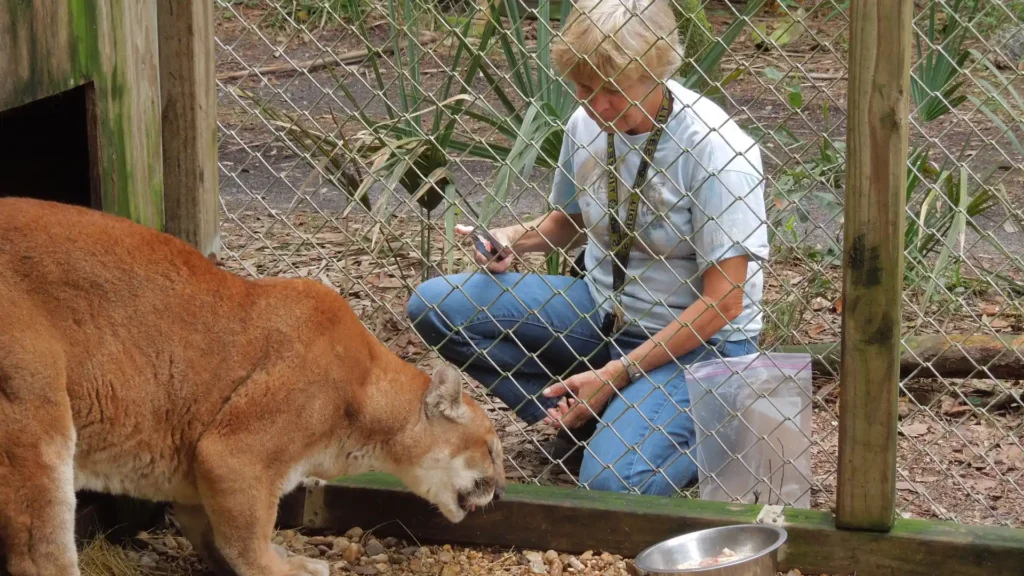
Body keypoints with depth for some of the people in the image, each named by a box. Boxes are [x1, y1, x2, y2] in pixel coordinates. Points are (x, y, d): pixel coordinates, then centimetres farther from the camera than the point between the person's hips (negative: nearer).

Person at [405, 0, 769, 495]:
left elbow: (724, 301, -20)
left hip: (696, 342, -7)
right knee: (434, 305, -8)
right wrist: (514, 239, -5)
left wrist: (616, 374, -21)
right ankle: (582, 420, -2)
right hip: (599, 313, 7)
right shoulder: (586, 124, -3)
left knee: (613, 483, -30)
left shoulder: (716, 150, -22)